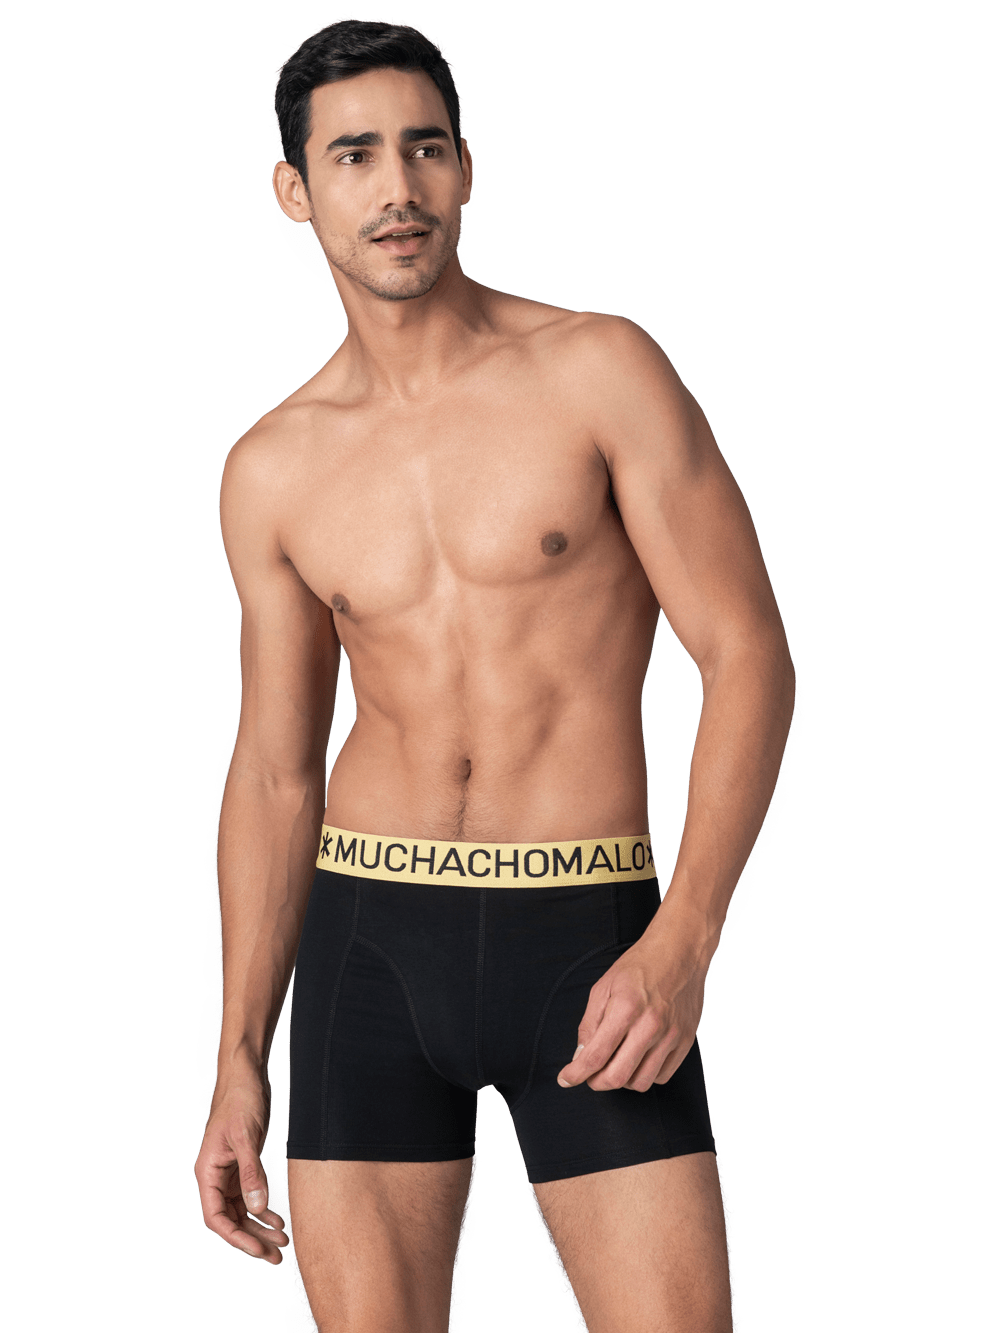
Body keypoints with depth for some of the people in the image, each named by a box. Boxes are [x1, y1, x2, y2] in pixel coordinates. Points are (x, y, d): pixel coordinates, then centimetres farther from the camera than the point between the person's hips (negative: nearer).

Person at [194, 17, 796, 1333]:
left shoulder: (602, 371, -5)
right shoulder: (272, 472, 6)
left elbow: (750, 659, -7)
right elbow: (274, 773, 13)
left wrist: (683, 943, -20)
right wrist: (239, 1061, 9)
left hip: (588, 939, -2)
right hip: (371, 942, 3)